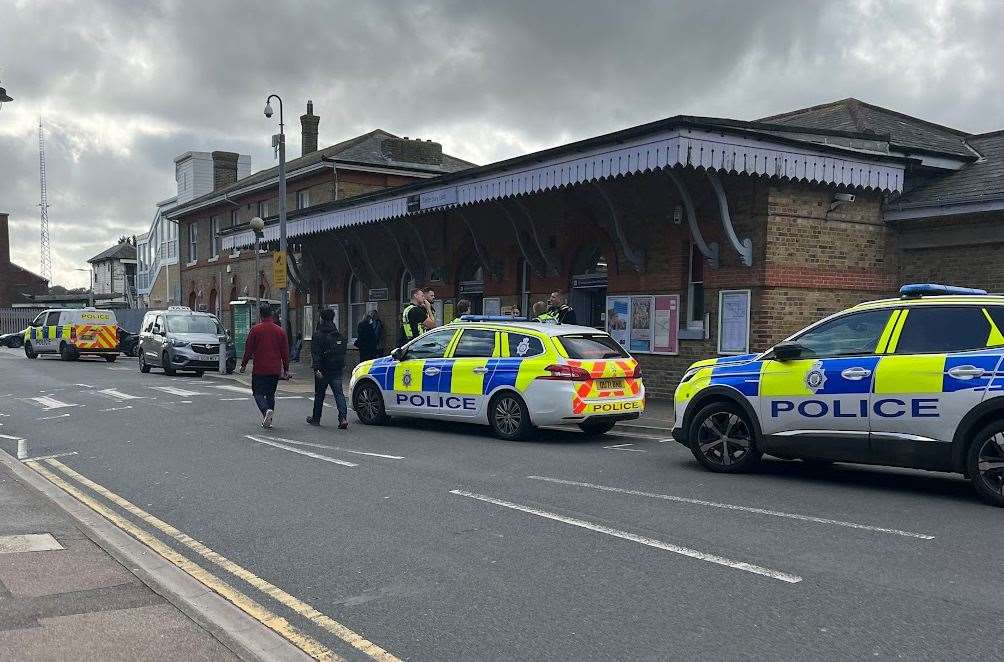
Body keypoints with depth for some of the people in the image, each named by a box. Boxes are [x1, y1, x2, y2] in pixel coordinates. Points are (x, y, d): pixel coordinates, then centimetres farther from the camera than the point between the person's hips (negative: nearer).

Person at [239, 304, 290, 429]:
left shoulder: (255, 329, -6)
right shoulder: (280, 330, 5)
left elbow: (248, 349, -4)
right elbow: (285, 352, 7)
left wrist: (243, 365, 7)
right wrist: (286, 369, 14)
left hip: (259, 369, -3)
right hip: (275, 370, 4)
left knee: (258, 393, 3)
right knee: (270, 394, 14)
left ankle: (266, 410, -24)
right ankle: (268, 421, 15)